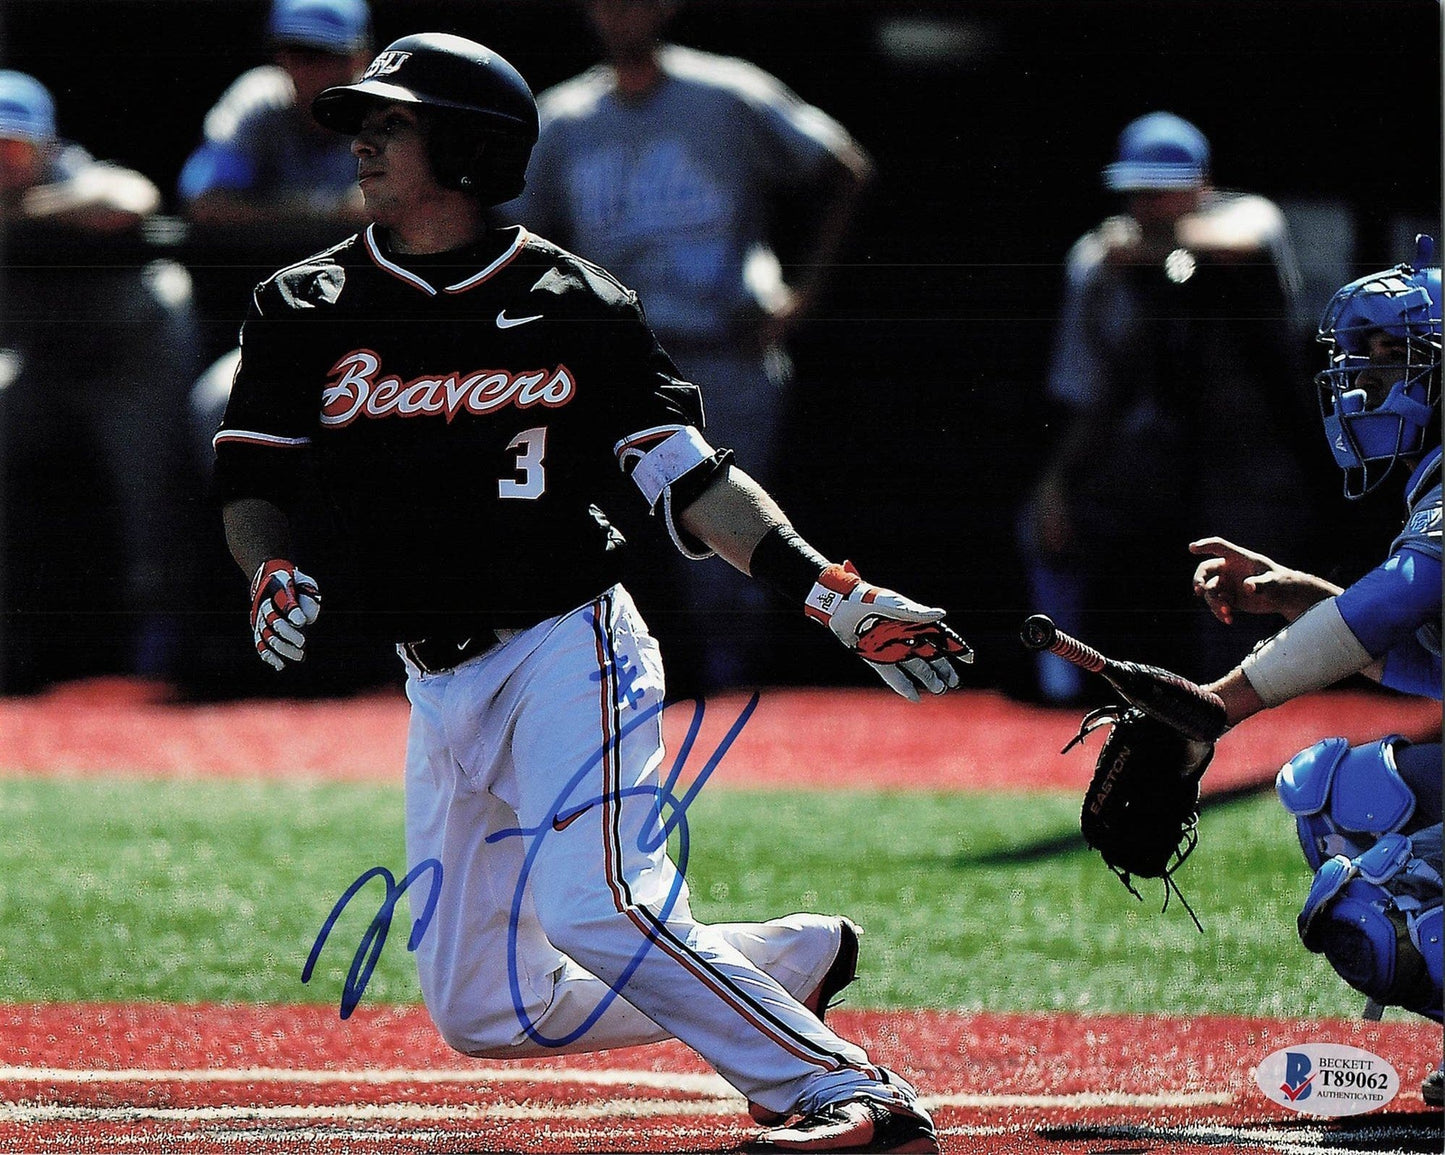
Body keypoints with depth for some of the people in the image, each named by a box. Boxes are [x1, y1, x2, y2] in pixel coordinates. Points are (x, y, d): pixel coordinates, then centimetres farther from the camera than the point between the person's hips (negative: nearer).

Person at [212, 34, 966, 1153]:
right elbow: (252, 485, 5)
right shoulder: (304, 308, 6)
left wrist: (838, 596, -13)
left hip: (570, 648, -5)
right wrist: (274, 573, -18)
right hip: (440, 684, 5)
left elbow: (693, 481, -2)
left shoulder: (578, 306, -2)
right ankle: (792, 962, 20)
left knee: (596, 911, -28)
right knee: (480, 1008, 3)